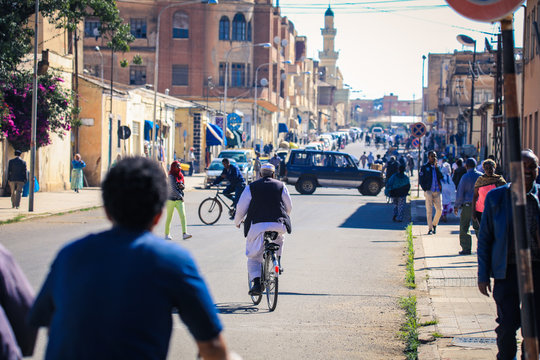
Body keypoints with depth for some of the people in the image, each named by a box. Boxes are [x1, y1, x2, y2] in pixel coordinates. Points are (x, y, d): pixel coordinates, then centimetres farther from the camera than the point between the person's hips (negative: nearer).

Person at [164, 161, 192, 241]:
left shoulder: (180, 175, 10)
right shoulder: (171, 176, -10)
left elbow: (184, 186, 19)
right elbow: (173, 188, -16)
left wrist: (182, 186, -5)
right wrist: (180, 196, -16)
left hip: (179, 200, 5)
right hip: (171, 199, -5)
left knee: (183, 215, -10)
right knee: (169, 217, 5)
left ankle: (184, 234, -18)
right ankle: (167, 234, 18)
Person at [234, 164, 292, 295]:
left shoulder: (251, 187, 8)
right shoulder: (281, 186, 12)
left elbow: (241, 208, 7)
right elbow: (289, 207, 17)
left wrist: (237, 222, 25)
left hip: (257, 224, -1)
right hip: (278, 224, 1)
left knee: (254, 257, 8)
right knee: (279, 240, 36)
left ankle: (256, 283, -10)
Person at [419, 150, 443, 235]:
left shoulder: (437, 167, 15)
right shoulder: (424, 167, 4)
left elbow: (441, 177, -1)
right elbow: (421, 179, 2)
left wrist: (436, 167, -7)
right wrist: (425, 189, -7)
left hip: (437, 191, 3)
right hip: (429, 191, -3)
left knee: (439, 210, 0)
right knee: (429, 210, -5)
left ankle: (434, 224, 21)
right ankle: (430, 228, 0)